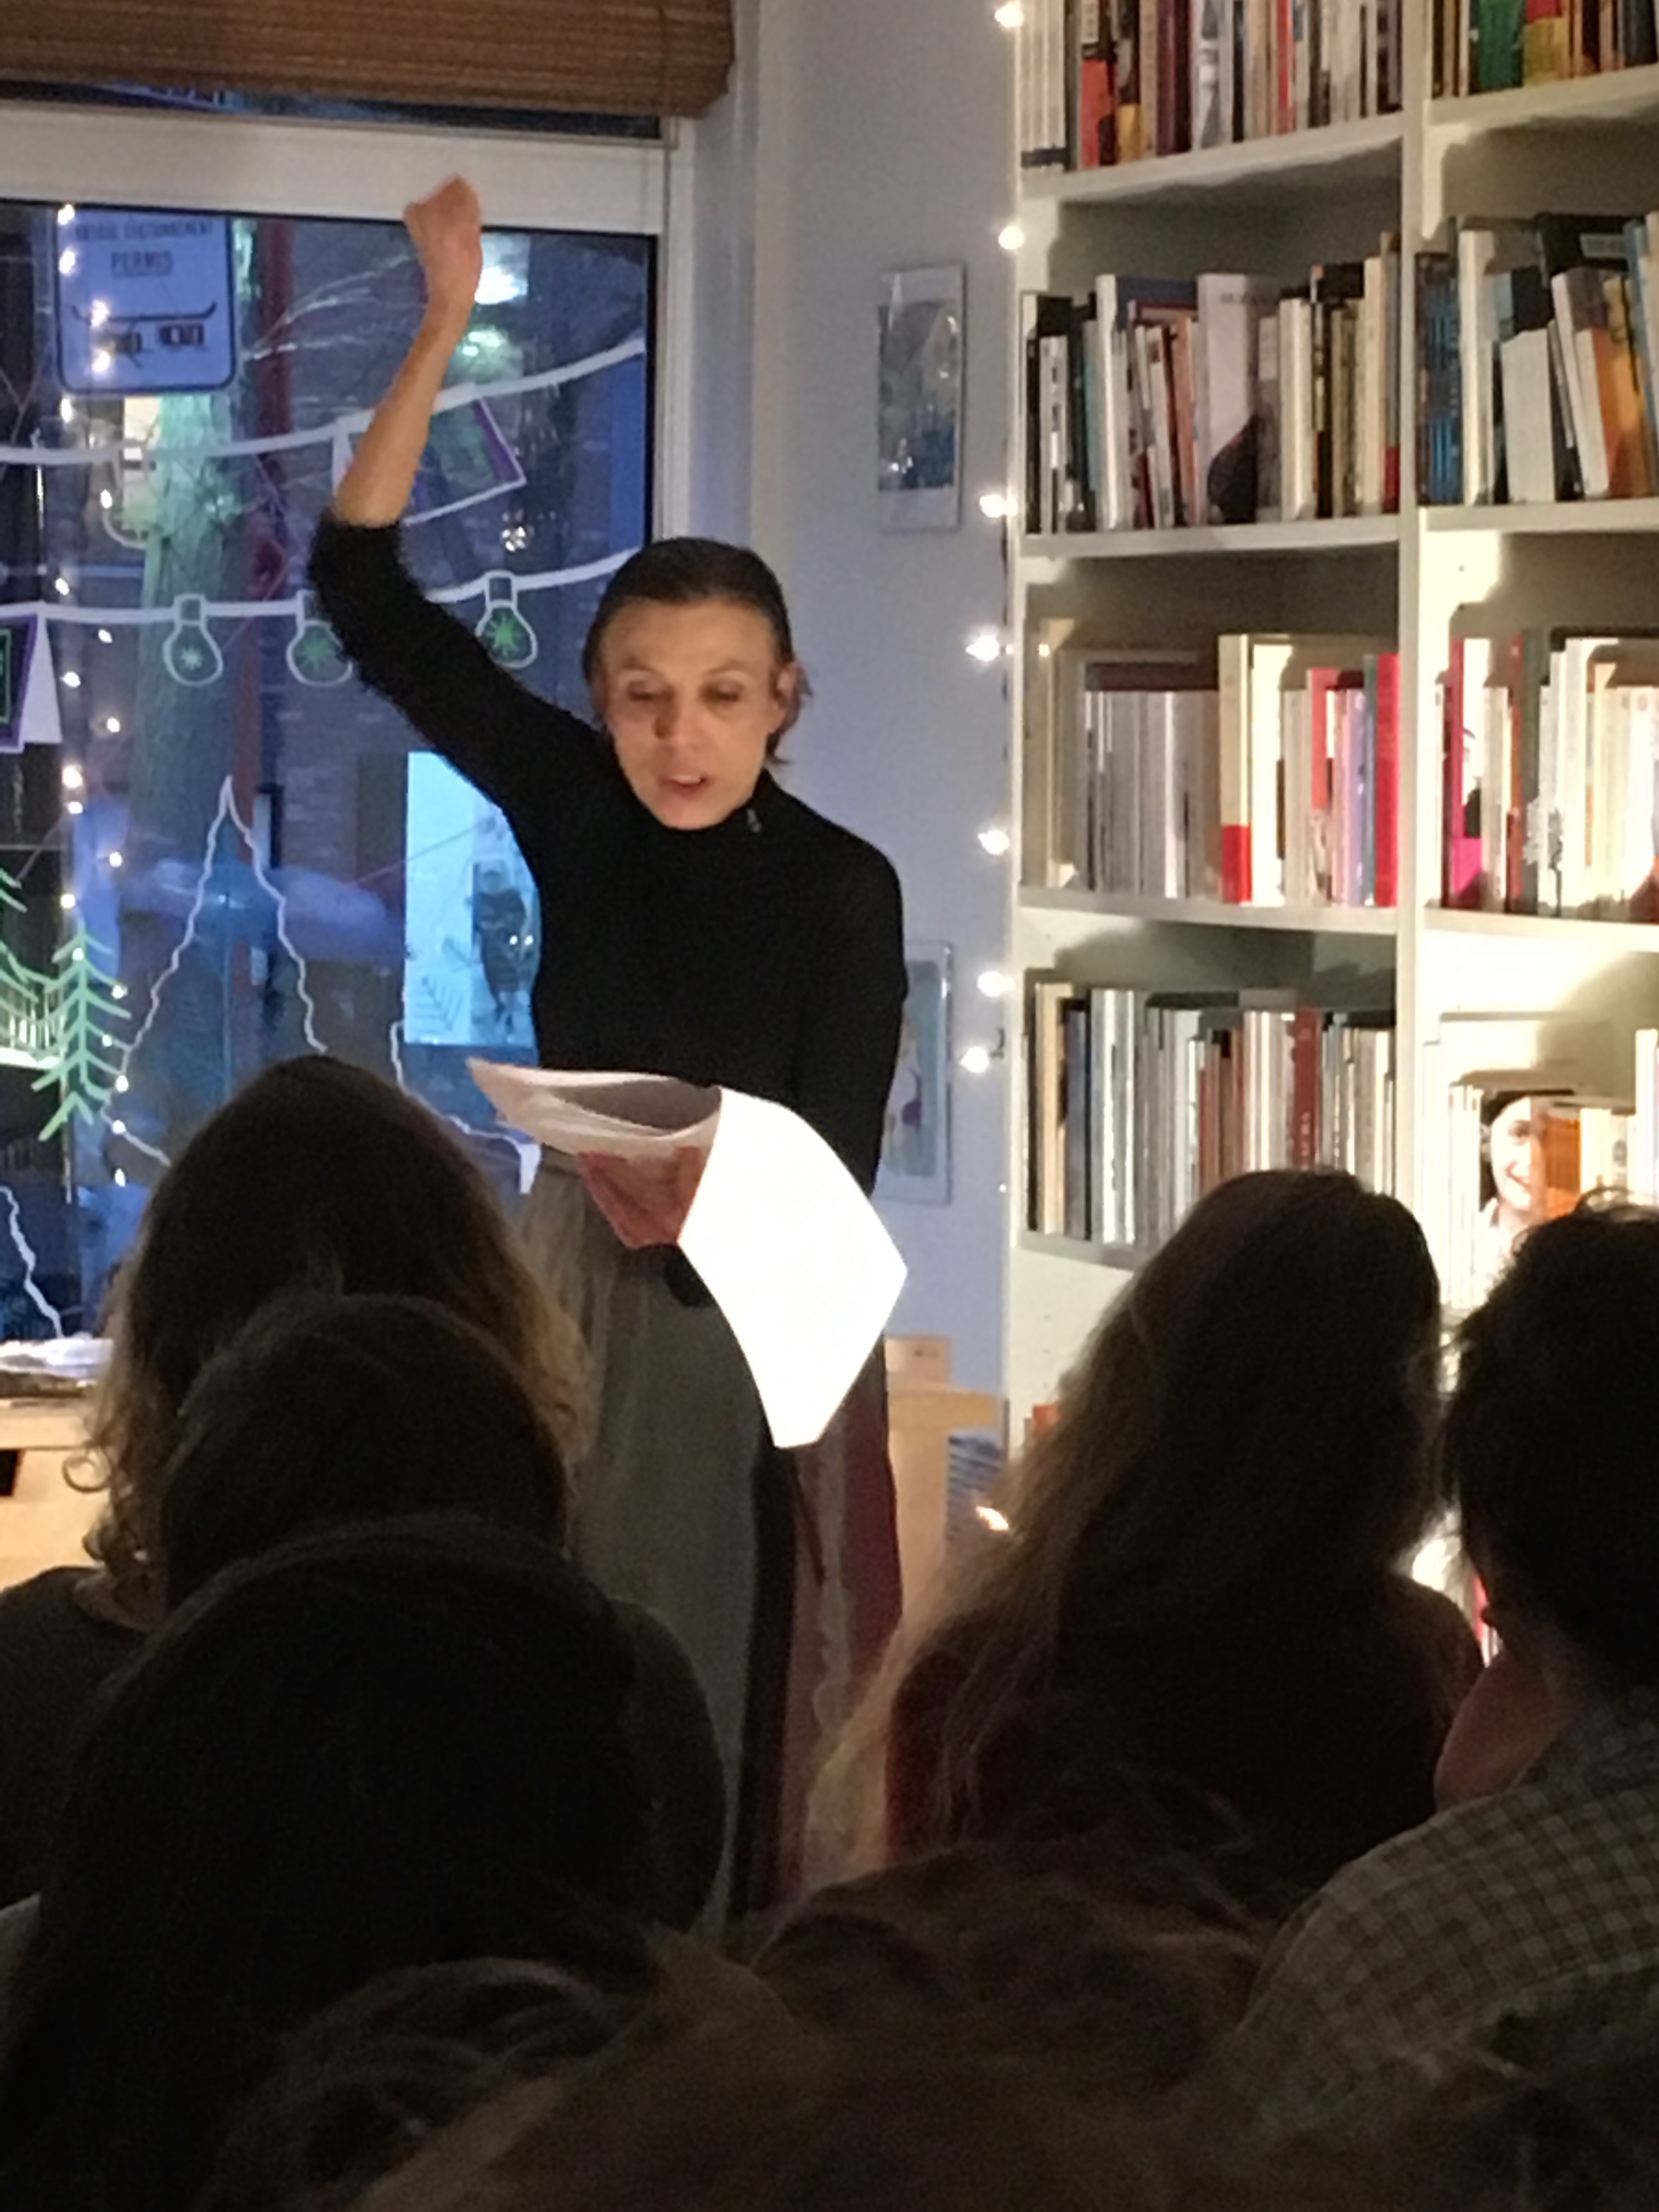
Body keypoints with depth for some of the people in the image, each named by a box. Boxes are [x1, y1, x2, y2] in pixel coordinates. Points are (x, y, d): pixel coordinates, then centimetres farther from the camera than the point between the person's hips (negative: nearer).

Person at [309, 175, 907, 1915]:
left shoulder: (842, 887, -14)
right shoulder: (572, 811, -6)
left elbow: (836, 1170, -15)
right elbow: (363, 589, -8)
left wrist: (711, 1198, -37)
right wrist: (443, 326, -14)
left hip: (764, 1316, -3)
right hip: (582, 1295, 3)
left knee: (750, 1698, 2)